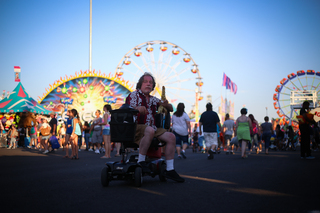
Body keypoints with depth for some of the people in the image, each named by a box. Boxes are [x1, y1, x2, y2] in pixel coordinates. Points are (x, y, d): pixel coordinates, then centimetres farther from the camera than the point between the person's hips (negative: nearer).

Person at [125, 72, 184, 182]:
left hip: (152, 128, 6)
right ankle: (141, 161, -29)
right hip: (136, 127, -6)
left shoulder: (153, 99, 21)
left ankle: (170, 170, -12)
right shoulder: (134, 95, 5)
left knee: (171, 137, -13)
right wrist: (137, 108, -34)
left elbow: (171, 109, 22)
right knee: (150, 131, -39)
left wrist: (166, 105, -4)